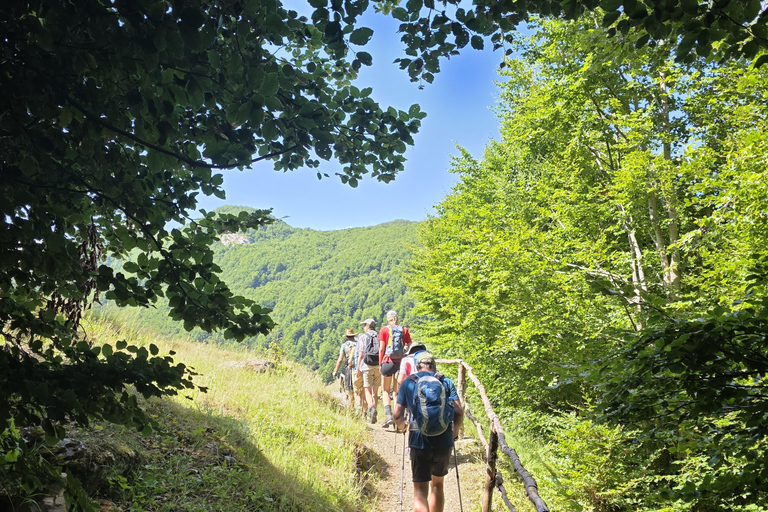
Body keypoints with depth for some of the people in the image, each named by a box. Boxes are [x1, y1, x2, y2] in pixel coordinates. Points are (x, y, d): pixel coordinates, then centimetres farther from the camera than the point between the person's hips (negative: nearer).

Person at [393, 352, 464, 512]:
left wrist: (402, 427, 23)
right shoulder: (446, 382, 7)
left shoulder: (408, 383, 5)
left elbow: (398, 415, 1)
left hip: (419, 441, -2)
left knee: (420, 491, 3)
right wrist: (455, 432, 17)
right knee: (437, 484, 23)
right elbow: (459, 412, -1)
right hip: (444, 441, 2)